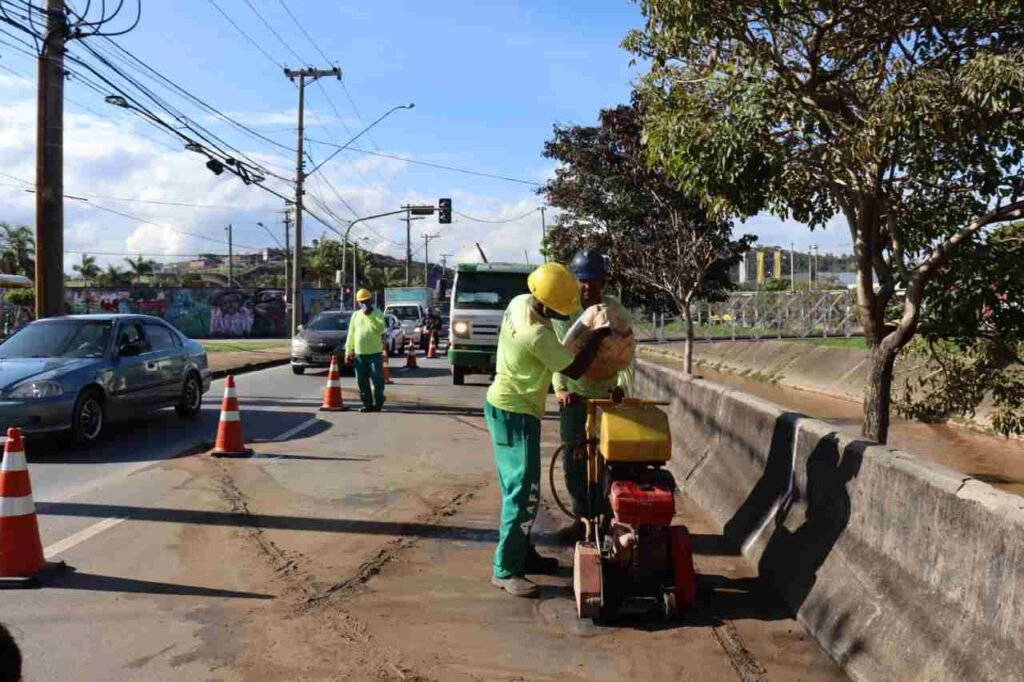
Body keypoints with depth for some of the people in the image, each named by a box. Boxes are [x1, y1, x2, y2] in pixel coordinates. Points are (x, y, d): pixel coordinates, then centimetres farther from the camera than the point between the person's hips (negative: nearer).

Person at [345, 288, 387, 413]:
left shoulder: (377, 313, 2)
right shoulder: (355, 315, 11)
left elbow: (381, 328, -16)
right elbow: (351, 334, 12)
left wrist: (370, 315, -18)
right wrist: (348, 351, 7)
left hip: (375, 353, -3)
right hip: (359, 354, 4)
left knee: (377, 380, -3)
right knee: (362, 382, 6)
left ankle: (378, 403, 8)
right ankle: (367, 404, 15)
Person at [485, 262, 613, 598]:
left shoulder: (520, 302, 0)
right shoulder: (537, 334, -28)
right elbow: (574, 369, -16)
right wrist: (599, 336, -7)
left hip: (505, 406, 10)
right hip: (514, 414, -10)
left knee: (520, 488, 16)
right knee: (523, 493, -8)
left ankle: (523, 554, 27)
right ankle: (505, 570, -2)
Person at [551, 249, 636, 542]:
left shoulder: (617, 311, -8)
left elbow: (628, 356, -9)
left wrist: (621, 385, -27)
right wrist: (560, 389, -27)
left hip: (609, 396, -2)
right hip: (575, 395, 2)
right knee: (573, 460, 7)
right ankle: (582, 517, 22)